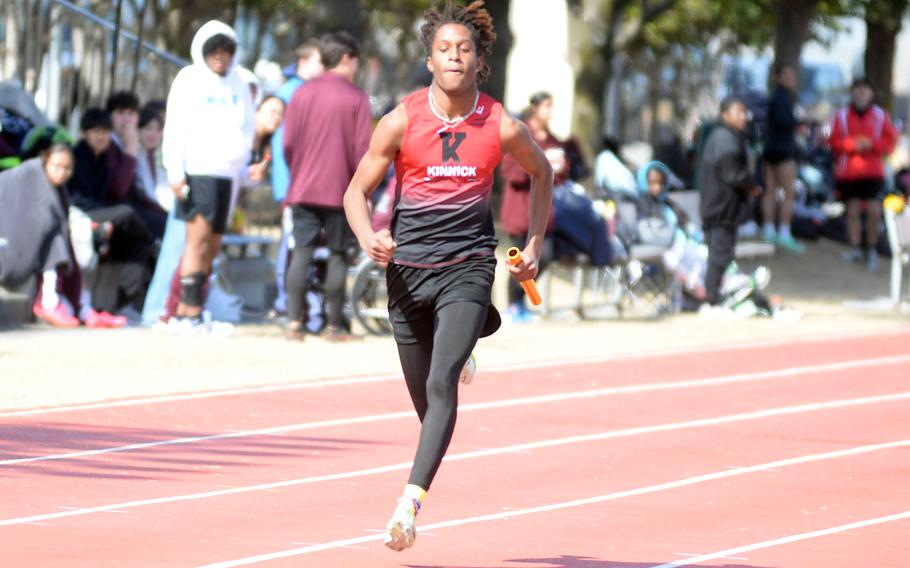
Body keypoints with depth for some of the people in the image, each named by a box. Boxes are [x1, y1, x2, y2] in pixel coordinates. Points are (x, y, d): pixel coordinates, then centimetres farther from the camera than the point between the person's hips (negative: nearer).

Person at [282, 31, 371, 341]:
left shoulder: (302, 94, 6)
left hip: (304, 188, 3)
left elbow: (288, 144, 6)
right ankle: (335, 325, 5)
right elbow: (362, 149, -6)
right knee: (337, 256, 3)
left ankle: (294, 322, -7)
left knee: (301, 254, 1)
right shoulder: (356, 98, -4)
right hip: (341, 190, -3)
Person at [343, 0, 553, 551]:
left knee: (441, 386, -20)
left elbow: (542, 172, 16)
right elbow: (358, 189, 1)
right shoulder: (401, 121, -6)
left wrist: (535, 244, 11)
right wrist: (367, 236, -19)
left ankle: (411, 502, -25)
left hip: (468, 265, -2)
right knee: (425, 395, 13)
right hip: (407, 267, 2)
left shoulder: (502, 127, -5)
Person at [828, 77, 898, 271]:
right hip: (848, 173, 0)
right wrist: (853, 144, -16)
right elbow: (834, 142, 0)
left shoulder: (880, 116, 5)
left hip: (873, 173, 0)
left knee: (874, 211, -9)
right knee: (853, 210, 3)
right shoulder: (842, 116, 5)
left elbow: (890, 141, 1)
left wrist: (871, 144, -16)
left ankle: (871, 248, 6)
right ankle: (855, 249, 12)